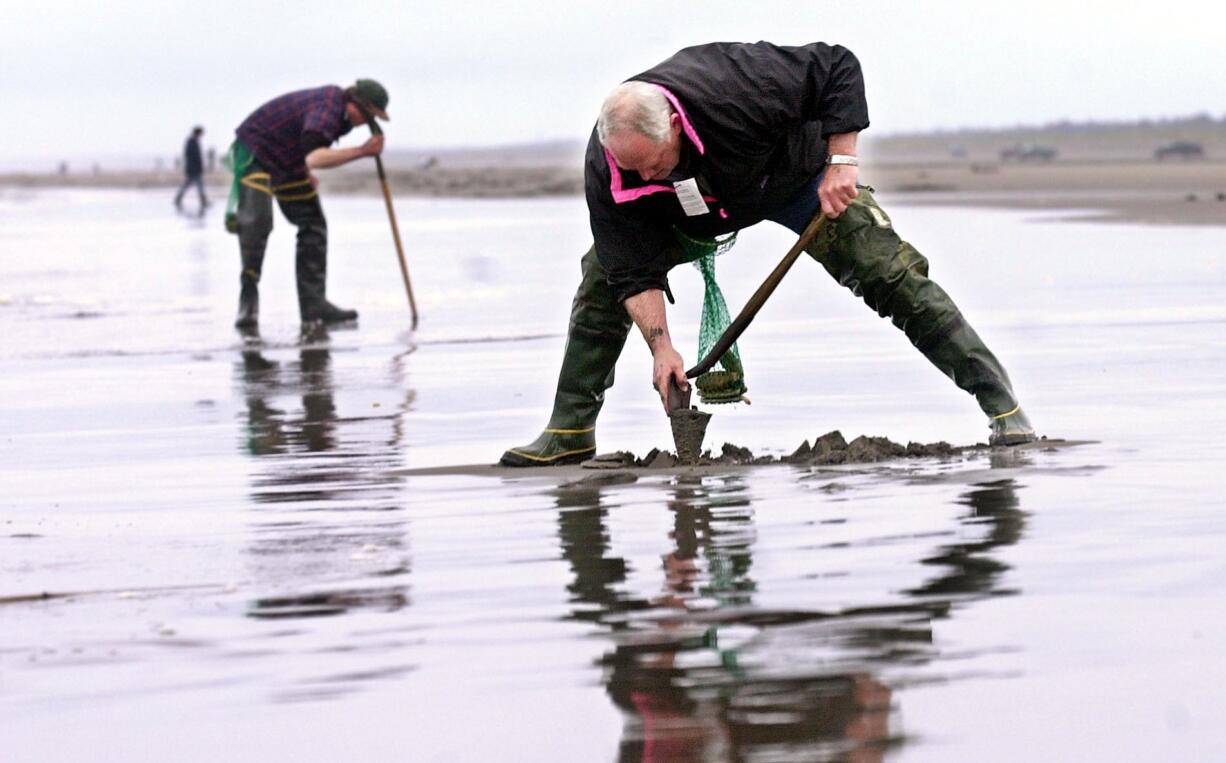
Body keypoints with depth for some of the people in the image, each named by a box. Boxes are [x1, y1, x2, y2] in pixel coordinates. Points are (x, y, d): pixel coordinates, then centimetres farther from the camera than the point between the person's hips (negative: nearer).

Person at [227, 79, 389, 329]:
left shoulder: (339, 102, 0)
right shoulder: (327, 108, -32)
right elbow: (314, 158, -48)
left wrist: (305, 174, 16)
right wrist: (362, 151, -46)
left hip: (287, 161, 10)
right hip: (253, 151, -10)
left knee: (313, 224, 2)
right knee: (257, 220, -25)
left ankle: (313, 302, 3)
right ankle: (248, 295, -13)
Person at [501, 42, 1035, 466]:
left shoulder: (735, 87, -43)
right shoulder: (605, 167, -32)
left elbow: (839, 69, -30)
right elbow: (634, 269, -26)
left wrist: (840, 163, -31)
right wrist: (660, 346, -35)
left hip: (794, 177, -3)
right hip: (694, 214, 3)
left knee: (891, 274, -15)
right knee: (603, 277, -12)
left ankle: (1000, 401, -10)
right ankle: (569, 434, -3)